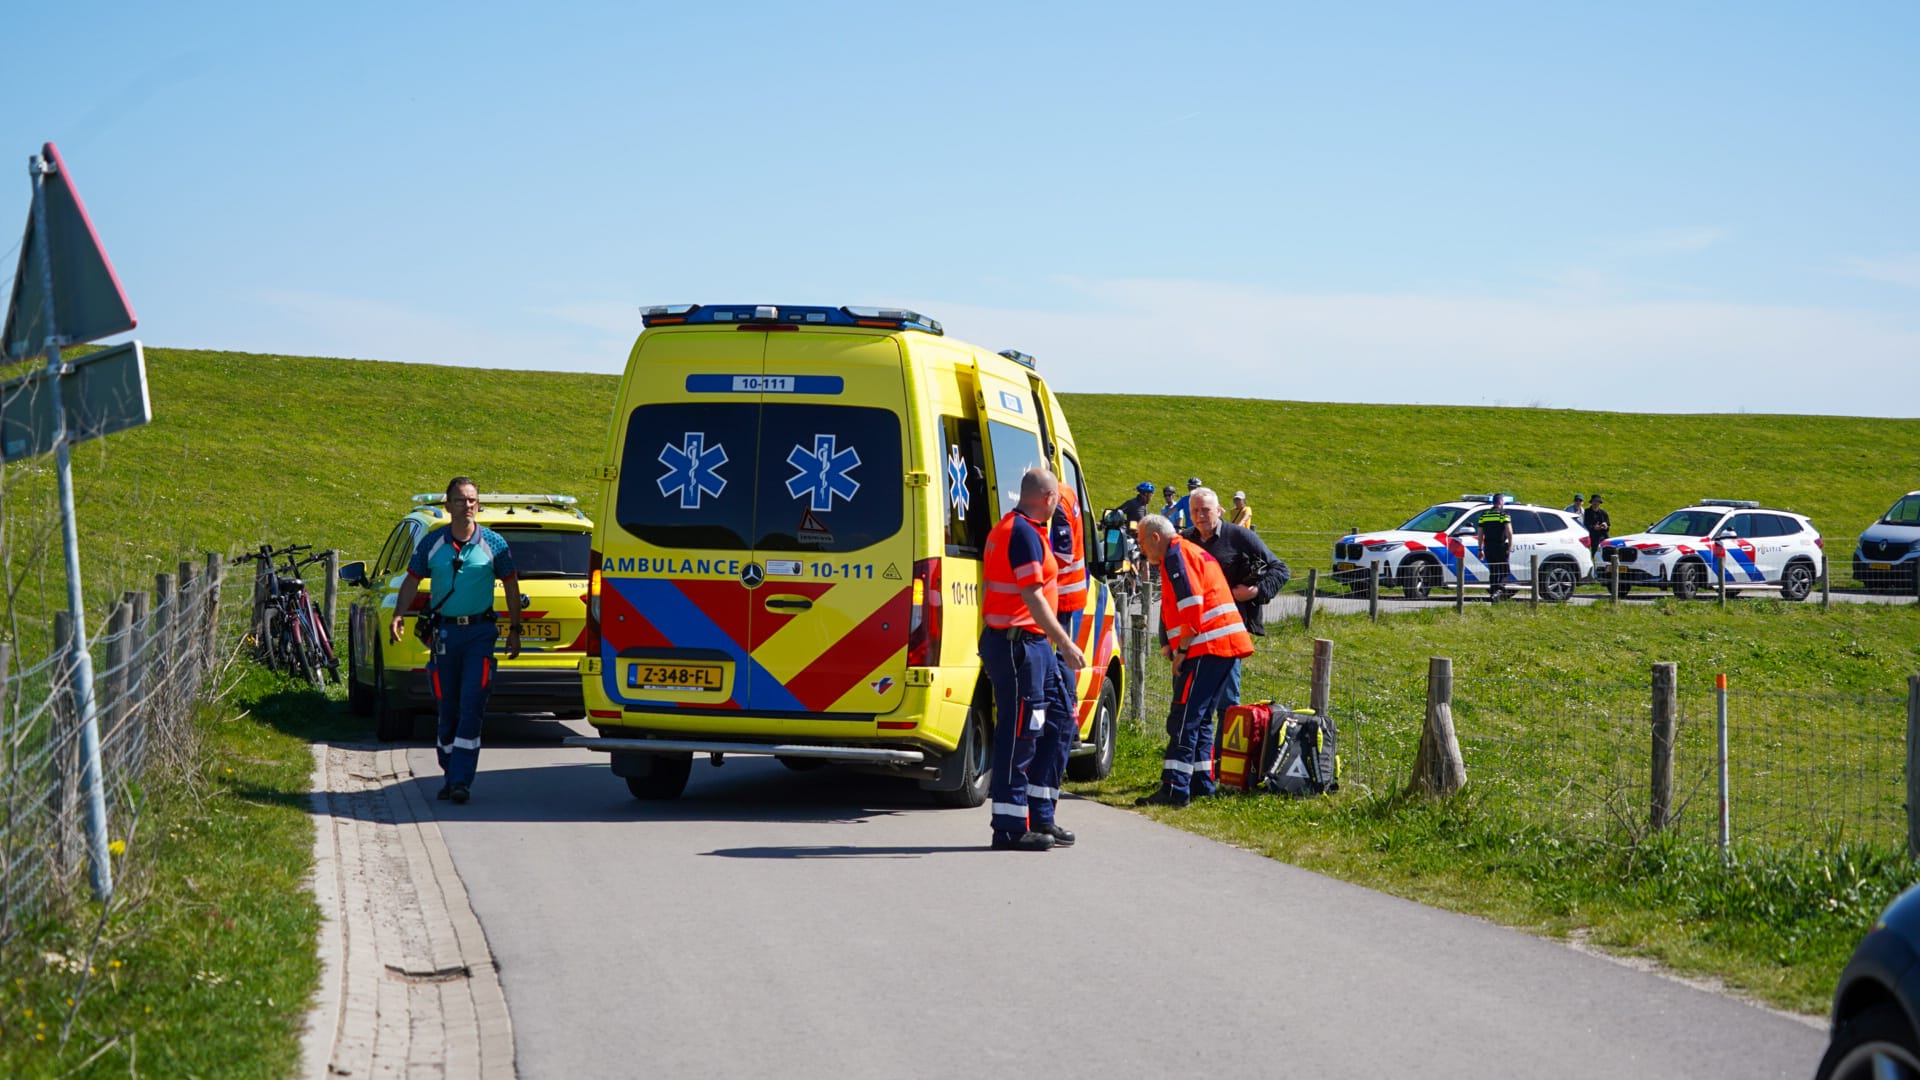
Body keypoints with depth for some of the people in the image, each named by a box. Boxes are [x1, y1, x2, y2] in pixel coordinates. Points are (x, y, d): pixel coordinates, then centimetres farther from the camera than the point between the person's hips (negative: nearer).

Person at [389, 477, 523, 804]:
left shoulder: (493, 543, 0)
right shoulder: (432, 543, 3)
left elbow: (511, 585, 9)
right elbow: (412, 581, 10)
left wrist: (514, 630, 8)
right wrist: (398, 616, -5)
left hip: (480, 633, -2)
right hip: (443, 633, 2)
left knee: (471, 706, -11)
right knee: (448, 709, 7)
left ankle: (461, 780, -13)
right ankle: (450, 776, 19)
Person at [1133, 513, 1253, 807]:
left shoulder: (1176, 555, -8)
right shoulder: (1195, 552, 25)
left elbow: (1192, 605, -18)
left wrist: (1181, 650, -14)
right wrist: (1178, 647, 23)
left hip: (1206, 648, -11)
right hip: (1224, 646, 11)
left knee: (1184, 719, -12)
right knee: (1200, 719, 17)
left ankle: (1175, 789, -16)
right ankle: (1201, 783, 19)